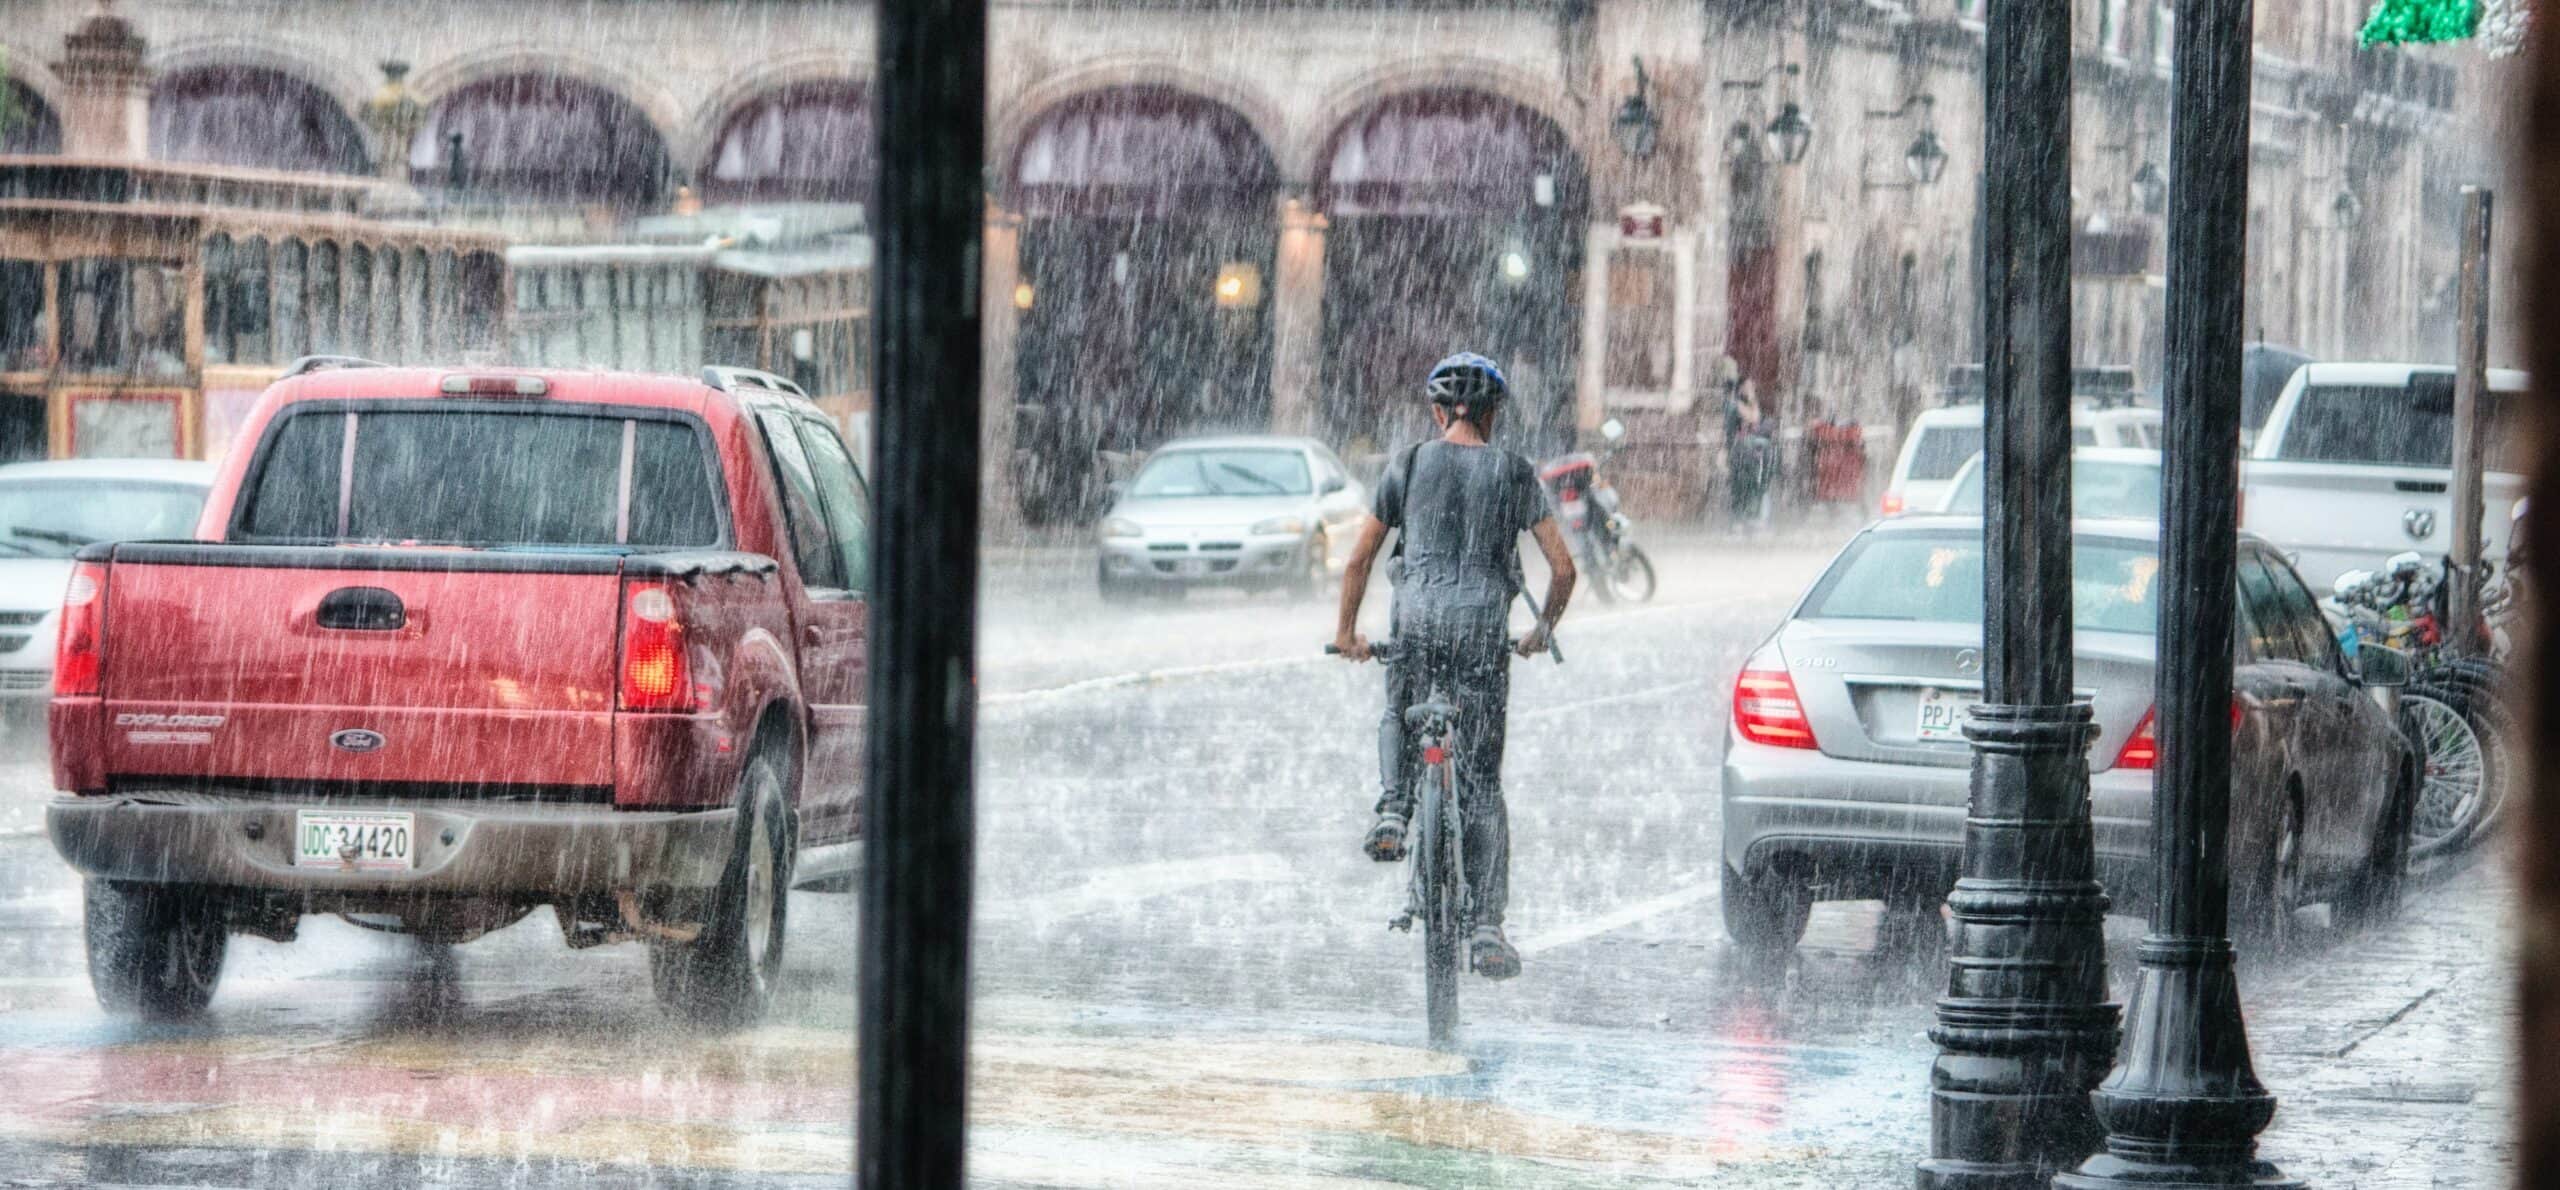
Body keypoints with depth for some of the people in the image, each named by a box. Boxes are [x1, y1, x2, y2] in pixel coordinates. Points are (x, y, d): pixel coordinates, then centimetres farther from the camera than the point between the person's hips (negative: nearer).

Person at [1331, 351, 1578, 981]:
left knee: (1398, 718, 32)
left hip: (1418, 618, 0)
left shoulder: (1408, 466, 7)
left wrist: (1347, 632, 22)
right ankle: (1487, 927, -1)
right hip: (1484, 623, 0)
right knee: (1482, 785, 5)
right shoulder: (1515, 474, 7)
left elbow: (1360, 559, 9)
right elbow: (1563, 567, 6)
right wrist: (1542, 631, 22)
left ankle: (1392, 808, 1)